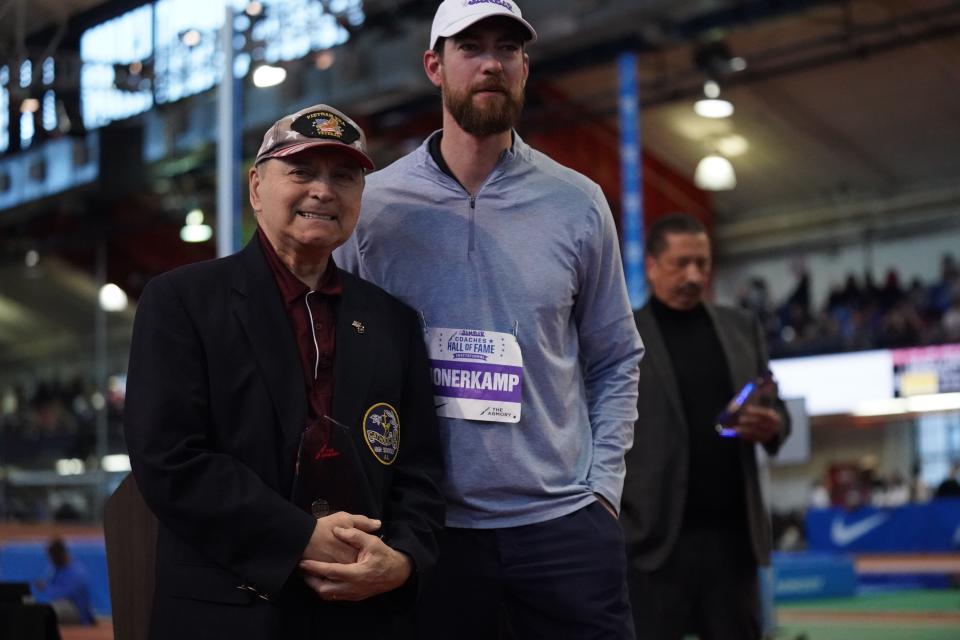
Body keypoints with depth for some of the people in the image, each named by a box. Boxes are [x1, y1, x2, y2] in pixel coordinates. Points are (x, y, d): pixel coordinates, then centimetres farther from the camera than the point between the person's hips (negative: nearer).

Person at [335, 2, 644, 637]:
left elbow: (615, 362, 10)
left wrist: (603, 486, 0)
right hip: (426, 525, 0)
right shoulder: (370, 205, 1)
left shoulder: (578, 204, 4)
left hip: (561, 518, 1)